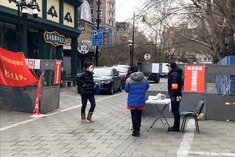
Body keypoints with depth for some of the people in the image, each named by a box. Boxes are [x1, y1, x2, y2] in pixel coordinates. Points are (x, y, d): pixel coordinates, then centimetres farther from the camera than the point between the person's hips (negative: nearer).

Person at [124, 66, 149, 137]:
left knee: (134, 116, 5)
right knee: (139, 115, 15)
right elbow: (147, 87, 8)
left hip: (132, 101, -3)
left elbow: (126, 89, -4)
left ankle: (135, 131, 6)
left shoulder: (129, 80, -14)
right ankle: (137, 129, 23)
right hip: (141, 101, 3)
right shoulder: (144, 79, -6)